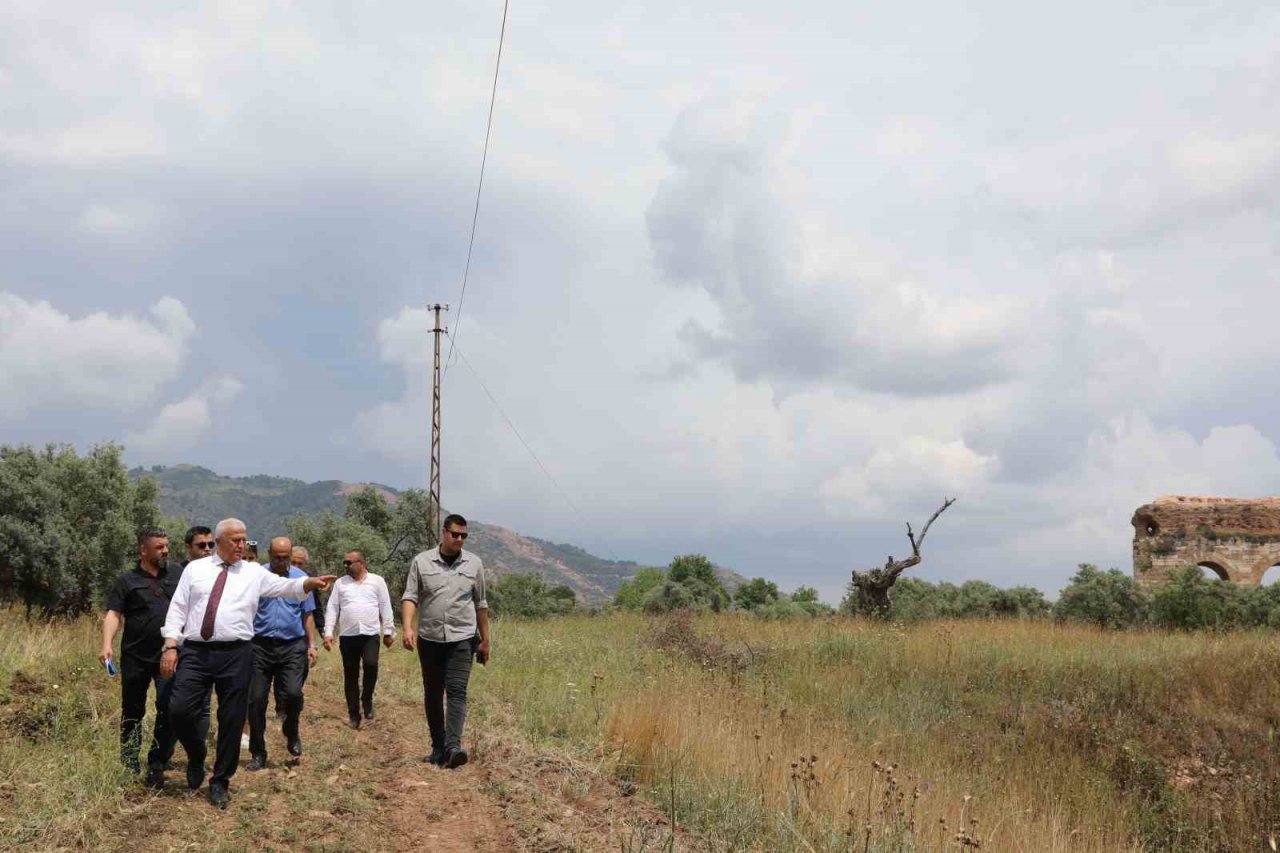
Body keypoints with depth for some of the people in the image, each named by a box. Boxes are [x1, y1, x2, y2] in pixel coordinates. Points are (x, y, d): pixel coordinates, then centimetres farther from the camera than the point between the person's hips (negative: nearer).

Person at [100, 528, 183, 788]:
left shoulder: (178, 574, 7)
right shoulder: (127, 581, 3)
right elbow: (113, 614, -5)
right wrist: (107, 646, -18)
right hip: (135, 657, 0)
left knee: (168, 711, -6)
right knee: (132, 712, 10)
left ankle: (157, 766, 3)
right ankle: (129, 764, 23)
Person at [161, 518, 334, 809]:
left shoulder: (254, 572, 8)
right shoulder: (195, 568, 9)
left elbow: (285, 586, -3)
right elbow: (177, 608, 6)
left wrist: (310, 583, -24)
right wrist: (171, 645, -4)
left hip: (235, 654, 0)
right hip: (195, 651, 0)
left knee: (232, 720, 4)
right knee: (179, 709, -9)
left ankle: (220, 782, 20)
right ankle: (196, 757, 22)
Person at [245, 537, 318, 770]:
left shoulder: (301, 578, 7)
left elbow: (307, 615, 12)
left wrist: (312, 644, 7)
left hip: (292, 646, 0)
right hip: (260, 645, 0)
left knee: (293, 693, -15)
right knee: (256, 700, 2)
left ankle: (291, 731, 17)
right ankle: (258, 753, 17)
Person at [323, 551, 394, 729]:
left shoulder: (377, 581, 5)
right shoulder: (340, 583, 10)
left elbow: (385, 607, 6)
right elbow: (332, 609, 7)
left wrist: (388, 632, 3)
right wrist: (328, 633, -1)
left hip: (370, 634, -2)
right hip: (347, 636, 2)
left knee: (371, 665, -23)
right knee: (350, 676, 5)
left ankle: (367, 700, 1)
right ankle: (353, 714, 15)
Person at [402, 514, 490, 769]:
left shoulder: (474, 564, 5)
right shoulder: (422, 561, 2)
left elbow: (480, 605, 10)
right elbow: (410, 597, -2)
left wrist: (485, 641, 12)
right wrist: (407, 627, -18)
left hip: (461, 638, -1)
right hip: (429, 639, 1)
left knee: (457, 691, -13)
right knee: (432, 695, 8)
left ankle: (453, 746, -23)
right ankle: (438, 748, 18)